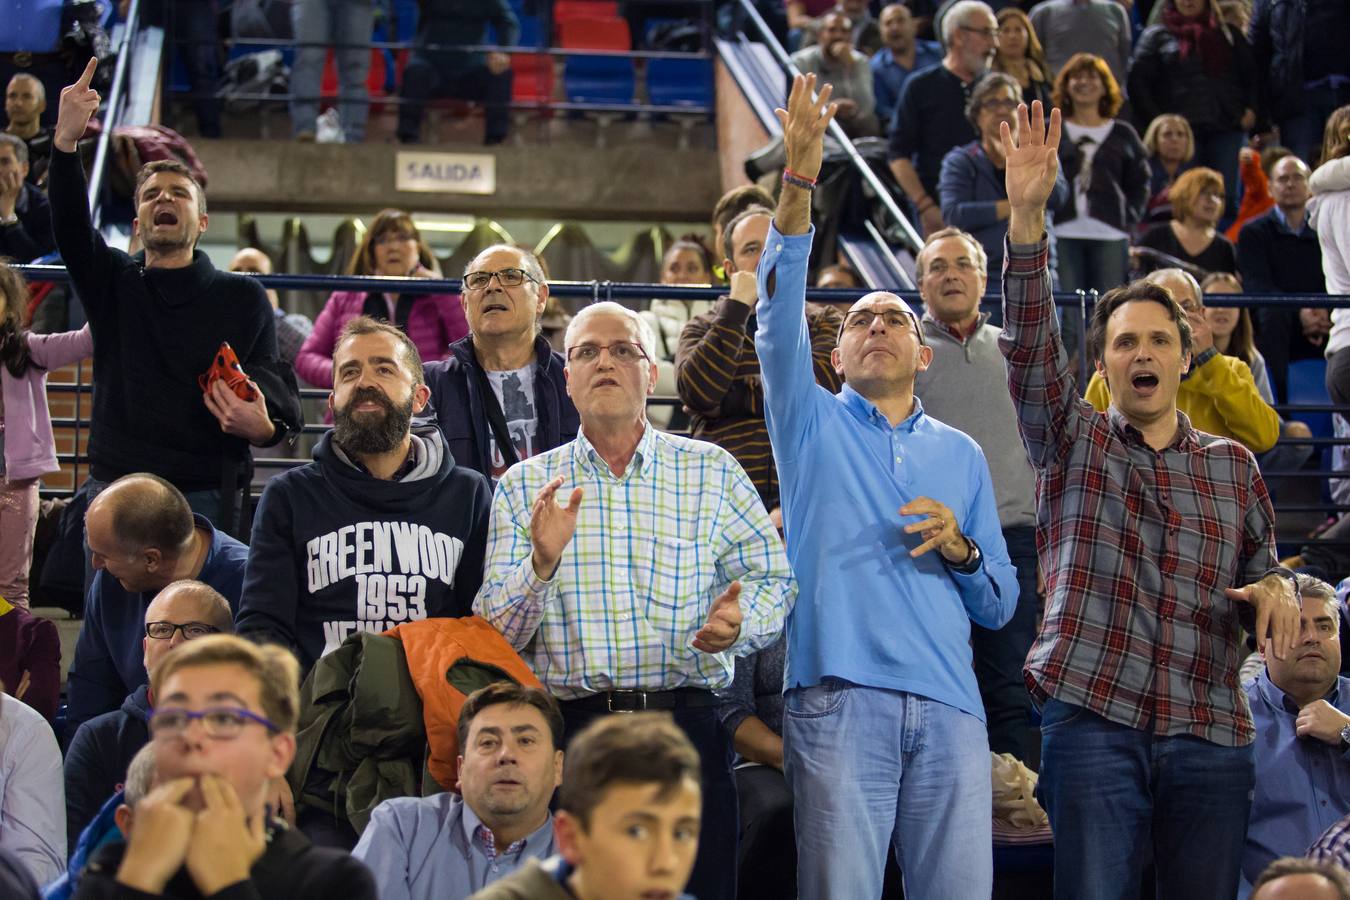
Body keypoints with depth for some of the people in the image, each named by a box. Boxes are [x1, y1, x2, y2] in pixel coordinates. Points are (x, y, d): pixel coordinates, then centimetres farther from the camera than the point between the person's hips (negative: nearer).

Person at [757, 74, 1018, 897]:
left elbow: (1000, 607, 19)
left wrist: (961, 550, -4)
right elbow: (780, 316, -5)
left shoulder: (960, 453, 20)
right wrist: (799, 185, -17)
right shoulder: (813, 423, 14)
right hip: (839, 702, -2)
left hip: (948, 707, 2)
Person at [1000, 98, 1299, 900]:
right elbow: (1030, 344, -5)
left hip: (1211, 731, 2)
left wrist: (1277, 590, -5)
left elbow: (1261, 566, 21)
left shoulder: (1233, 465, 17)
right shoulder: (1072, 441, 10)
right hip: (1094, 719, -2)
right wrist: (1027, 218, -17)